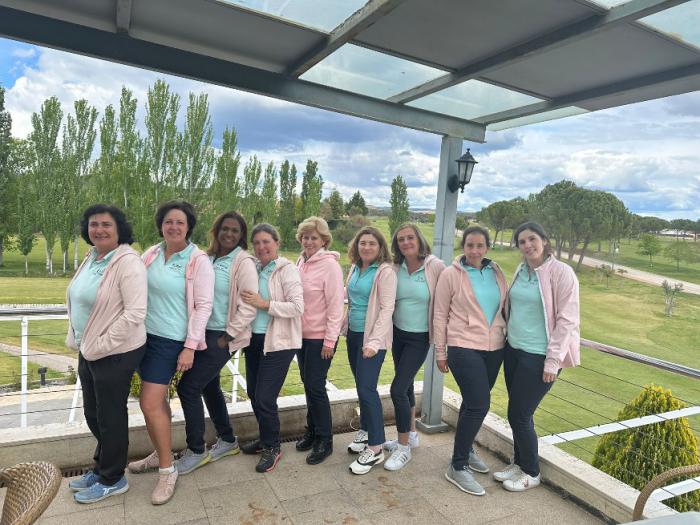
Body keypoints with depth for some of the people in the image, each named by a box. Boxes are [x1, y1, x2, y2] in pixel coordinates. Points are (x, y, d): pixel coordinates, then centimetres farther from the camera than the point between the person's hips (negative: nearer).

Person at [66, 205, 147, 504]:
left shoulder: (127, 262, -20)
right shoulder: (91, 258, 7)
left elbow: (135, 313, -25)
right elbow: (79, 301, 18)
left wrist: (101, 345, -19)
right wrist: (79, 341, 10)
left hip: (115, 353, -8)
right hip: (88, 351, 9)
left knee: (111, 417, 8)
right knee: (93, 415, 22)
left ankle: (112, 480, 29)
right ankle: (101, 468, 43)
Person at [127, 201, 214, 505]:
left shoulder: (198, 261, -11)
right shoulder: (150, 254, 5)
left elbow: (203, 306, -12)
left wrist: (190, 347, -15)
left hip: (171, 340, -5)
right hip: (144, 335, 6)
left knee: (150, 404, -7)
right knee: (157, 399, 17)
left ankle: (167, 470, 10)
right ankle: (161, 453, 36)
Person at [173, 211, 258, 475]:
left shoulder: (243, 262, -13)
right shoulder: (208, 258, 6)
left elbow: (249, 307, -16)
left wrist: (227, 337, -15)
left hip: (222, 337, -7)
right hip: (204, 332, 7)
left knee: (188, 387, -5)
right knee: (209, 387, 17)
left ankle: (196, 451, 13)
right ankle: (228, 440, 36)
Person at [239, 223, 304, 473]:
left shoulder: (287, 269, -11)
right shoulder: (253, 269, 6)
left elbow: (298, 307, -19)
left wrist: (265, 304, -23)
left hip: (278, 342, -7)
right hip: (254, 339, 7)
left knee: (264, 398, -4)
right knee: (254, 394, 15)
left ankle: (272, 447, 19)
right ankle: (265, 439, 37)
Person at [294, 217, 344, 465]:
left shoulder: (330, 265, -15)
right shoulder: (301, 262, 6)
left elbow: (335, 305, -16)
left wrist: (330, 340, -17)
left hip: (320, 337, -7)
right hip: (302, 333, 7)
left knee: (315, 386, -3)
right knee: (307, 383, 16)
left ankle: (325, 440, 14)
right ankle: (312, 431, 32)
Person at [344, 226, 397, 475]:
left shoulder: (385, 272, -13)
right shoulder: (355, 269, 9)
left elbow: (387, 308, -18)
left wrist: (374, 341, -23)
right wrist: (346, 326, 12)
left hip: (372, 337, -7)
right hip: (353, 334, 7)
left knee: (366, 388, -9)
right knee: (361, 385, 15)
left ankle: (375, 448, 2)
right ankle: (365, 431, 32)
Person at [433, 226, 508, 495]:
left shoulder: (496, 272, 5)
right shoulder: (451, 274, -7)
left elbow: (505, 306, 13)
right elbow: (440, 315, -3)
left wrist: (508, 338, 11)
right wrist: (440, 352, -2)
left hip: (494, 347, 5)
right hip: (464, 347, -5)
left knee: (474, 402, 16)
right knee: (479, 404, -10)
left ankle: (466, 449, 39)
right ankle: (458, 467, 5)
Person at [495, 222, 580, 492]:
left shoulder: (561, 272, -14)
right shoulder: (521, 271, 7)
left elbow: (567, 320, -15)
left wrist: (553, 361, -17)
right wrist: (507, 339, 16)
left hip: (539, 356, -6)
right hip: (514, 350, 6)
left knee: (519, 414, 1)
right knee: (517, 413, 15)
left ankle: (531, 473, 23)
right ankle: (519, 463, 35)